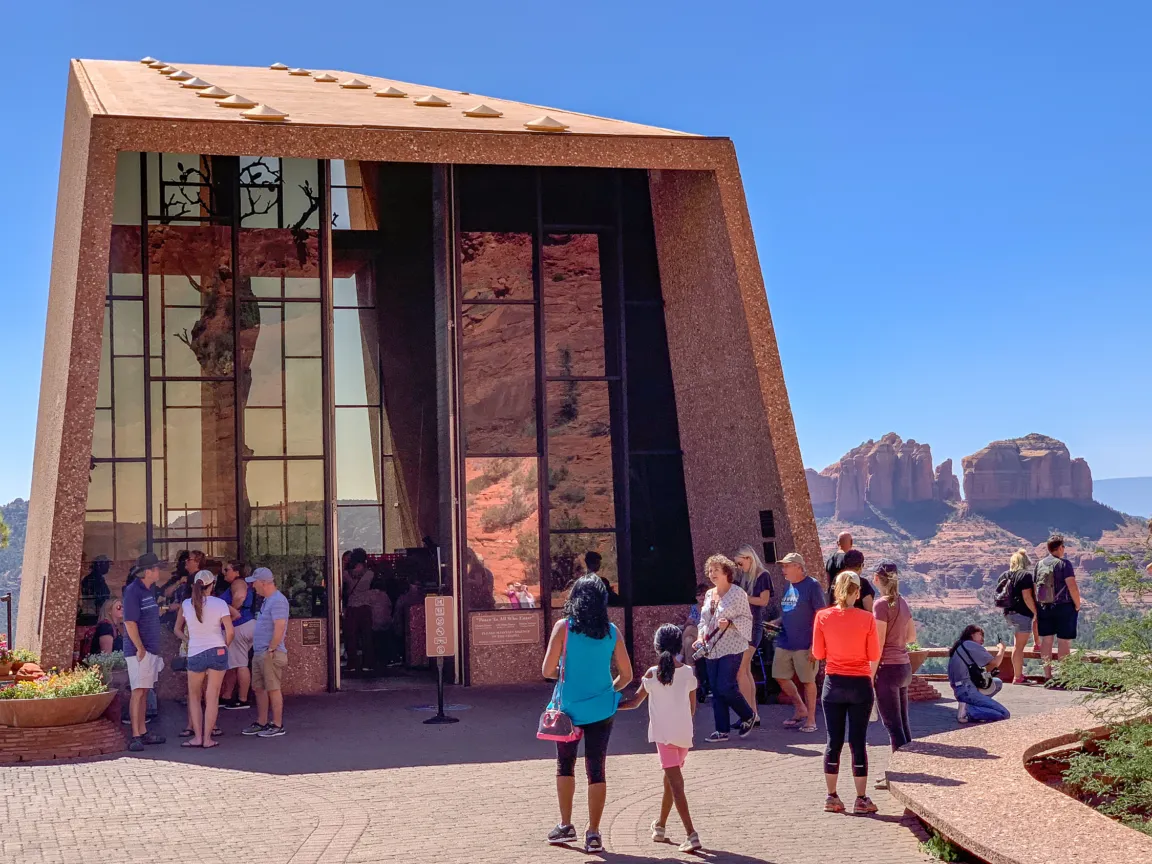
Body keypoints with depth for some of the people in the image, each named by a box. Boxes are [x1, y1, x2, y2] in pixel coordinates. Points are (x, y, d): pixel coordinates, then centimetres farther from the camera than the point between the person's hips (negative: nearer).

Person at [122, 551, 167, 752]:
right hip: (139, 651, -9)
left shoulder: (148, 591, 15)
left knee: (144, 692, 13)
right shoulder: (133, 591, -14)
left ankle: (143, 732, 19)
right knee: (138, 692, -10)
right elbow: (130, 623, -19)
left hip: (151, 650, 9)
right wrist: (140, 648, -19)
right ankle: (135, 736, -9)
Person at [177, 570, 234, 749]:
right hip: (217, 652, -1)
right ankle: (207, 738, 4)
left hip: (195, 655, 1)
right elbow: (230, 631, -9)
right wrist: (224, 646, 8)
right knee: (212, 697, 4)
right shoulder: (219, 604, -6)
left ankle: (198, 737, 6)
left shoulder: (186, 604, 0)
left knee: (194, 696, 15)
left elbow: (179, 628, 13)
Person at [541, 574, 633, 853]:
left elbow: (547, 670, -9)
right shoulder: (611, 631, -1)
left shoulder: (564, 627, -9)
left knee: (565, 766, 17)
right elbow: (626, 675, 4)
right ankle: (593, 833, 6)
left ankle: (566, 826, 19)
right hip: (601, 709, 1)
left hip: (569, 707, -1)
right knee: (596, 770, 6)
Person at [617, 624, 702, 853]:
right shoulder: (689, 672, 1)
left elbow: (634, 702, 3)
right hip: (684, 733, 4)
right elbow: (692, 708, 8)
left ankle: (691, 835, -18)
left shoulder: (652, 674, -6)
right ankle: (661, 826, 35)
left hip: (664, 734, -4)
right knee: (671, 779, 20)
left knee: (675, 783, -8)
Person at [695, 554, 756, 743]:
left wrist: (729, 623, -23)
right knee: (716, 690, 5)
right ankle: (722, 730, 11)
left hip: (731, 648, -7)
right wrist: (700, 638, 5)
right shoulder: (709, 595, 14)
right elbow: (704, 620, 19)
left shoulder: (737, 593, -6)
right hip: (712, 649, 7)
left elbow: (746, 618, -8)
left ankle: (748, 716, 12)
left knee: (726, 687, -12)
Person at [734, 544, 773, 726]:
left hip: (753, 626, -8)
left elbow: (763, 600, -12)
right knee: (746, 670, 8)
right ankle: (753, 714, 12)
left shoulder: (763, 575, -5)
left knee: (740, 671, -13)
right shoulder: (744, 576, 16)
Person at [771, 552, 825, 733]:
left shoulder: (811, 586, -10)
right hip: (784, 642, 7)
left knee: (808, 680, 2)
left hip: (804, 644, -7)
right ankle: (801, 710, 26)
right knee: (780, 677, 9)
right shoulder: (786, 586, 12)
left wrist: (815, 644, -17)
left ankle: (810, 719, 12)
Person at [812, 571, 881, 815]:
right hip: (860, 685, -2)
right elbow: (874, 655, -5)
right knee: (858, 742, 3)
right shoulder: (866, 619, -10)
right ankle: (861, 800, 6)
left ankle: (832, 797, 14)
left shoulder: (823, 616, -6)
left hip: (833, 683, 2)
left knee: (834, 741, 9)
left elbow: (818, 653, -1)